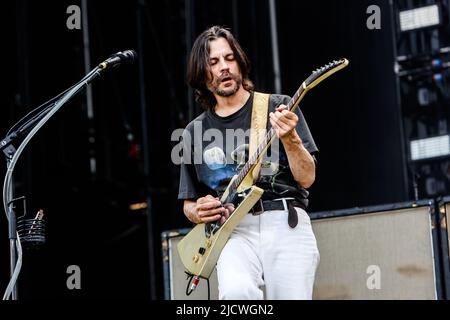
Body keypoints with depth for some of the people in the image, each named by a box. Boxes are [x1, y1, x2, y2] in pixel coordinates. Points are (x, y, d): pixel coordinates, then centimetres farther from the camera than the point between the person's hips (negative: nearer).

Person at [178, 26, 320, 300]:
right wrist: (198, 212, -1)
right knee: (237, 291, -31)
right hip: (235, 229, 1)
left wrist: (290, 137, -15)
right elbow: (189, 203, 22)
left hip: (286, 223, 0)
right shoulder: (196, 132, 15)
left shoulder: (278, 108, 9)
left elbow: (307, 178, 2)